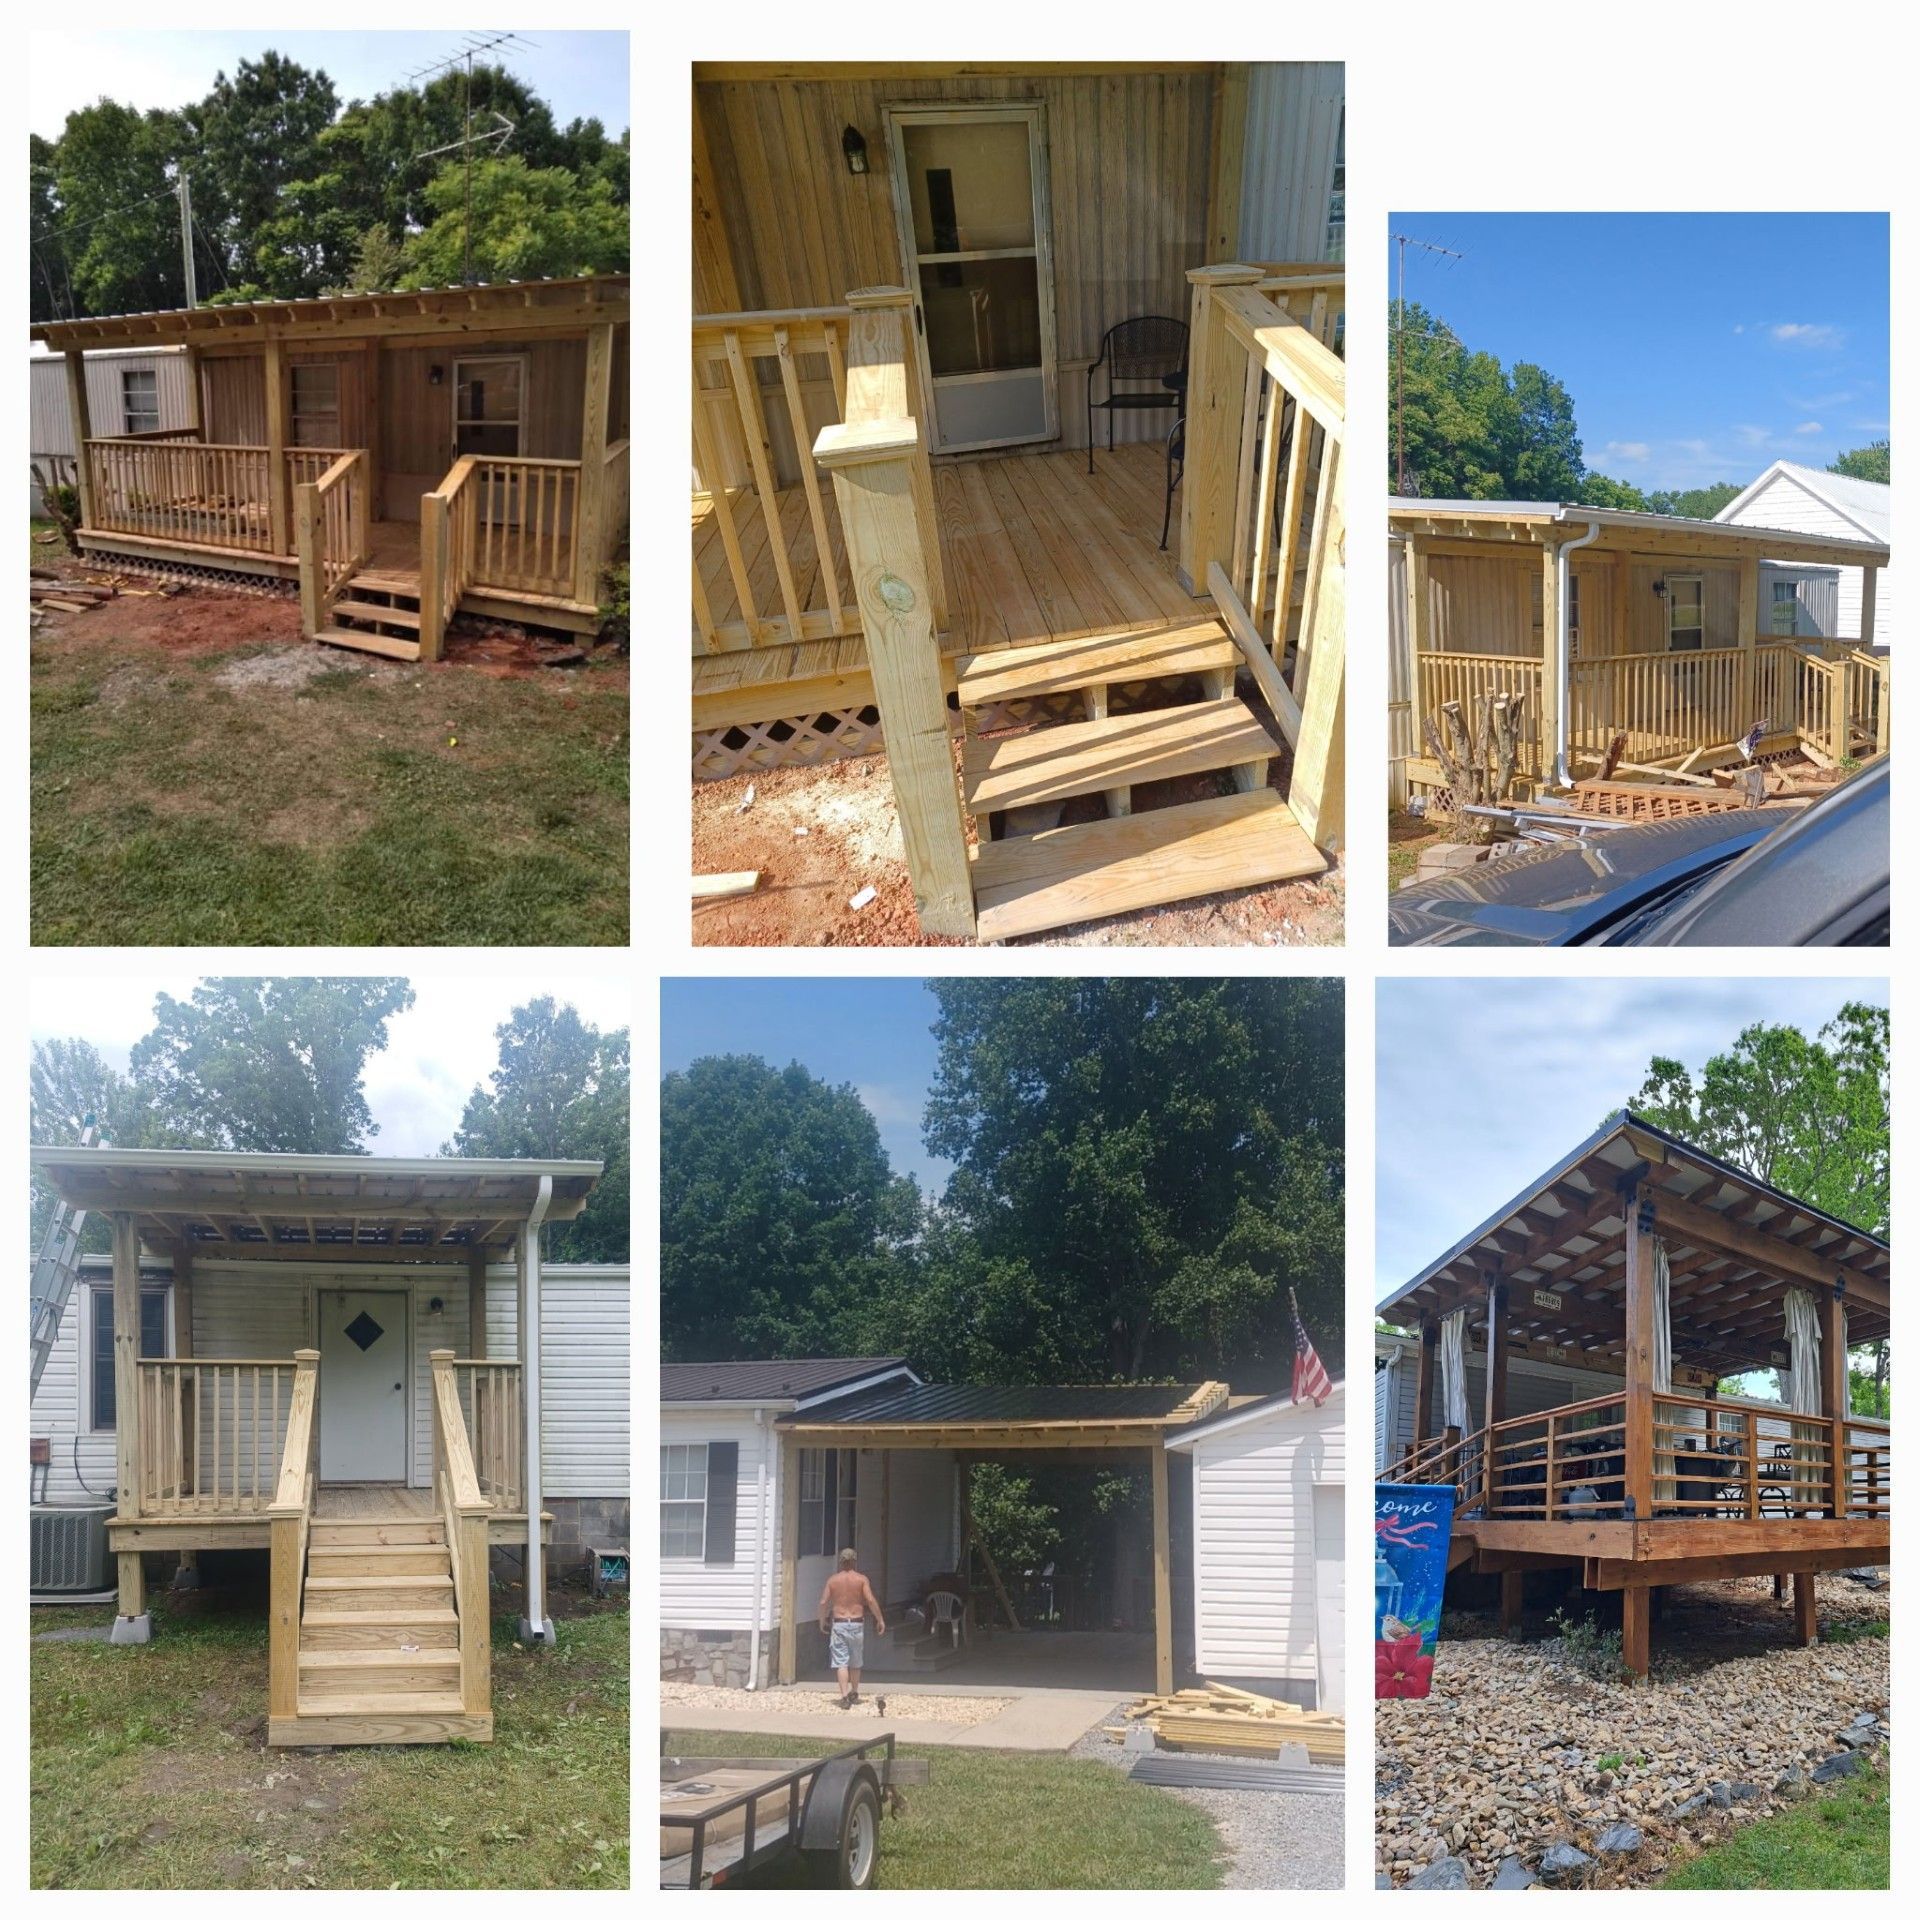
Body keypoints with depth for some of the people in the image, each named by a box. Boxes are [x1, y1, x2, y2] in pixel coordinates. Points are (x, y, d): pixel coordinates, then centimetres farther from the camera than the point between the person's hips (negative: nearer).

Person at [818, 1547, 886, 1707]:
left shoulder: (833, 1579, 2)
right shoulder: (861, 1579, -2)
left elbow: (823, 1602, -1)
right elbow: (871, 1601, -11)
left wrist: (822, 1620, 14)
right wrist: (880, 1620, -2)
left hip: (838, 1623, 0)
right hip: (856, 1623, 0)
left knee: (841, 1662, -3)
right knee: (855, 1662, 18)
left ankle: (844, 1697, -14)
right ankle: (854, 1692, 31)